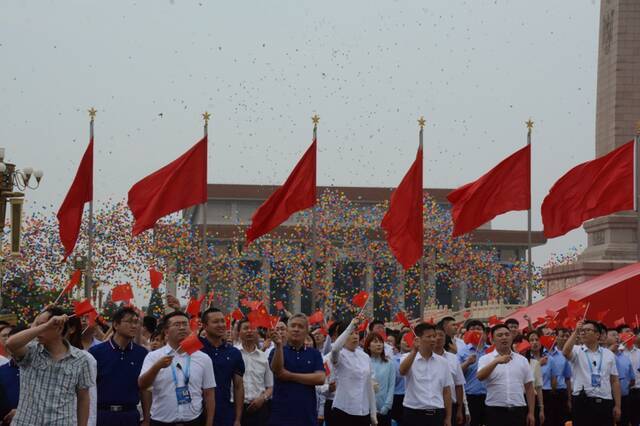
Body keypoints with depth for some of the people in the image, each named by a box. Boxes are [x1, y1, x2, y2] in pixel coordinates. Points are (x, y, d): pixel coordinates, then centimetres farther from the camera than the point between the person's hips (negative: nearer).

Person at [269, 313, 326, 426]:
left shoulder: (314, 354, 9)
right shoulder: (277, 351, 4)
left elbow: (320, 378, -6)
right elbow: (277, 370, -17)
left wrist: (291, 376, -9)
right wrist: (279, 345, -33)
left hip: (307, 414, 2)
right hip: (281, 413, -2)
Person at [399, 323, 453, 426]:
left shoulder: (443, 362, 8)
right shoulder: (409, 358, -3)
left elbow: (446, 391, 11)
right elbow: (402, 371, -27)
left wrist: (448, 417, 8)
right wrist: (414, 351, -39)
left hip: (436, 414, 3)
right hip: (414, 414, -3)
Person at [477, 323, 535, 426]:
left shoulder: (522, 360, 10)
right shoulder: (486, 359, 0)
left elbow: (529, 387, 11)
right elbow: (480, 376, -20)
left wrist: (531, 412, 7)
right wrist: (496, 361, -33)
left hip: (518, 411, 3)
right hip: (495, 411, -3)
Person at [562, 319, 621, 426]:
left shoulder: (609, 354, 11)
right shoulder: (577, 351, 4)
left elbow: (614, 381, 10)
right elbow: (565, 352, -21)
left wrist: (617, 406, 4)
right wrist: (576, 332, -18)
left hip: (605, 402, 2)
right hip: (582, 402, -2)